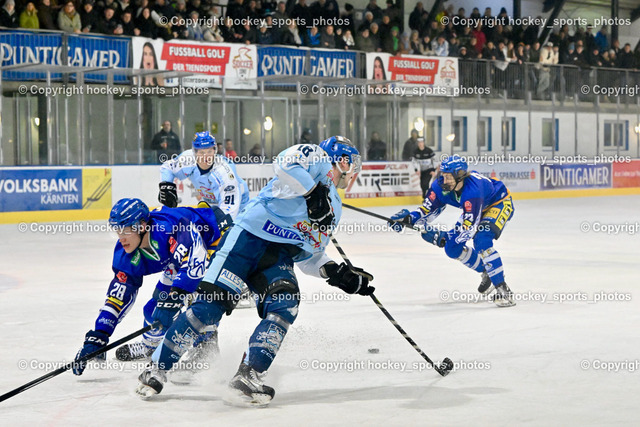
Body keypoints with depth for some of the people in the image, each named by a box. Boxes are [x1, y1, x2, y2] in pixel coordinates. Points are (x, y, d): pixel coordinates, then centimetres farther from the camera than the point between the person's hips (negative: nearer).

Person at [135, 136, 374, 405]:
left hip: (278, 257, 7)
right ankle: (157, 369, -2)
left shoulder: (335, 208, 28)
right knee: (212, 303, -13)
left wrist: (336, 273, 12)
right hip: (251, 235, -7)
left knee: (284, 306, -20)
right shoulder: (318, 159, 5)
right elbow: (284, 162, -18)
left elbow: (308, 255, 26)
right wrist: (313, 191, -22)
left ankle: (246, 379, -24)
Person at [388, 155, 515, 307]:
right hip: (477, 209, 9)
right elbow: (430, 207, -8)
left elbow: (469, 228, -41)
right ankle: (487, 273, 24)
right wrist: (409, 218, -26)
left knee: (482, 241, -32)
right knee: (452, 248, 2)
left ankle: (503, 290, -27)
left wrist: (443, 237, -47)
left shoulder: (472, 190, -41)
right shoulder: (441, 185, -19)